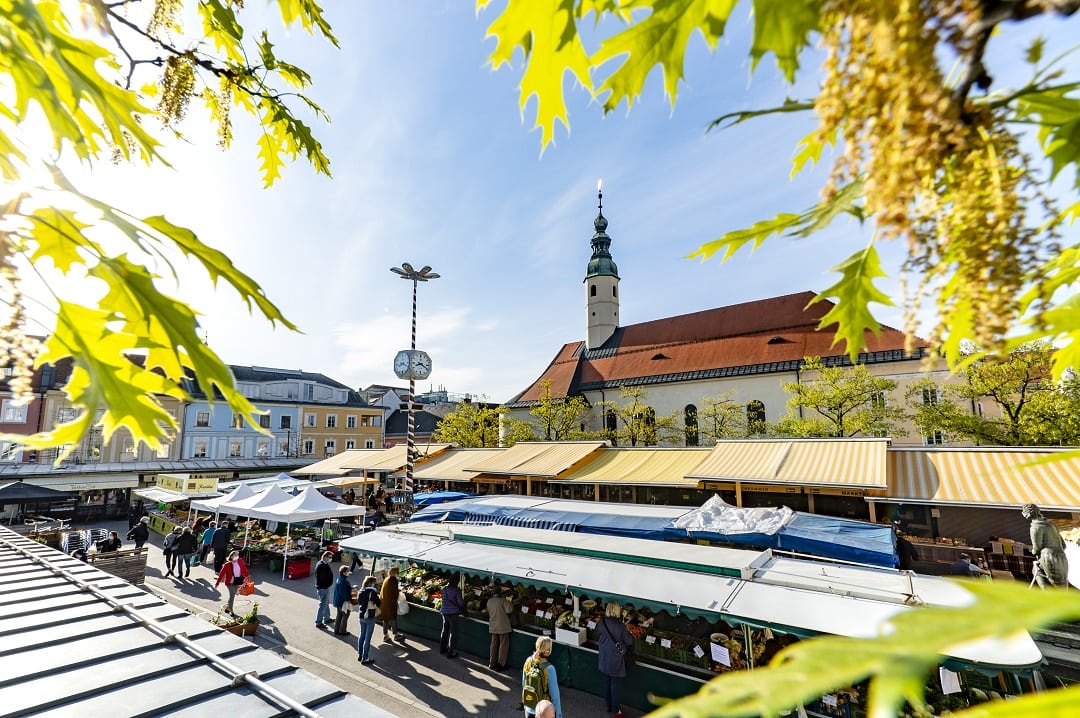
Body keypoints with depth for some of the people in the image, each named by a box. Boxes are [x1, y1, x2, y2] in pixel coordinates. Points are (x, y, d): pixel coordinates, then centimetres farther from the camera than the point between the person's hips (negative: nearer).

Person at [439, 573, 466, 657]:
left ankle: (442, 648, 34)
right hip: (453, 613, -6)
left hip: (444, 612, 6)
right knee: (453, 632, 3)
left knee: (445, 630, 21)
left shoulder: (444, 589, 3)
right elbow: (460, 603, -11)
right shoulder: (457, 590, -15)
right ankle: (451, 652, 7)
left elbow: (444, 600, 11)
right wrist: (463, 600, 9)